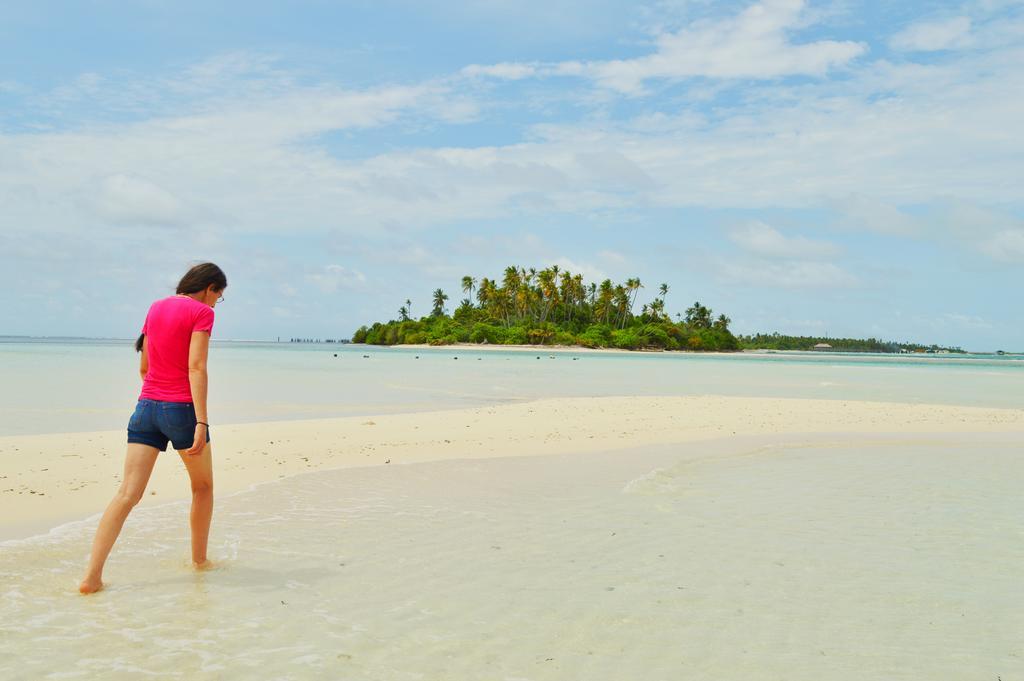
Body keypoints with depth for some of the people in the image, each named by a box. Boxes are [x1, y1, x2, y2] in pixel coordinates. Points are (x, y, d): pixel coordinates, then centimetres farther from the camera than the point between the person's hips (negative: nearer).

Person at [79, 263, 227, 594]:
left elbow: (143, 367, 19)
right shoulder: (201, 312, -6)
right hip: (182, 408, -5)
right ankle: (199, 559, 28)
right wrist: (202, 423, -20)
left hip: (146, 406, 5)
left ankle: (92, 576, -11)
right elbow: (196, 368, -16)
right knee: (203, 486, 17)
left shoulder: (156, 308, 14)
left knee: (127, 493, -2)